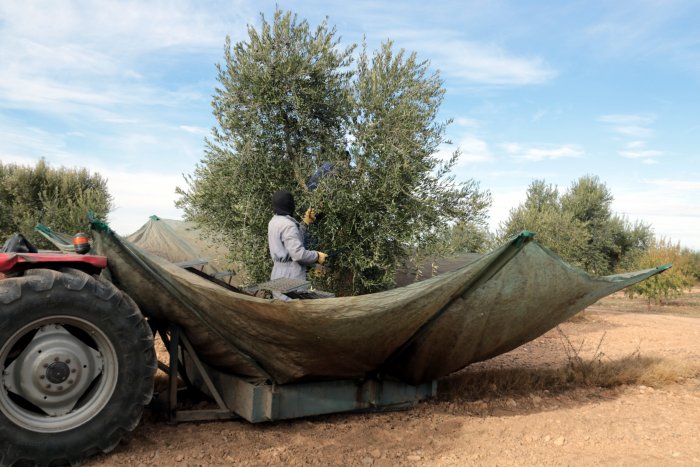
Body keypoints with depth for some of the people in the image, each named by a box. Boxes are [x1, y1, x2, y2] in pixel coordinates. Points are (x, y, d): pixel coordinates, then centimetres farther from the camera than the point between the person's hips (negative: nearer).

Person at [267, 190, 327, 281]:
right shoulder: (288, 225, -18)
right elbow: (298, 254, -24)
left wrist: (305, 223, 17)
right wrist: (317, 256, -9)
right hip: (291, 277, -9)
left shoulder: (273, 222, 10)